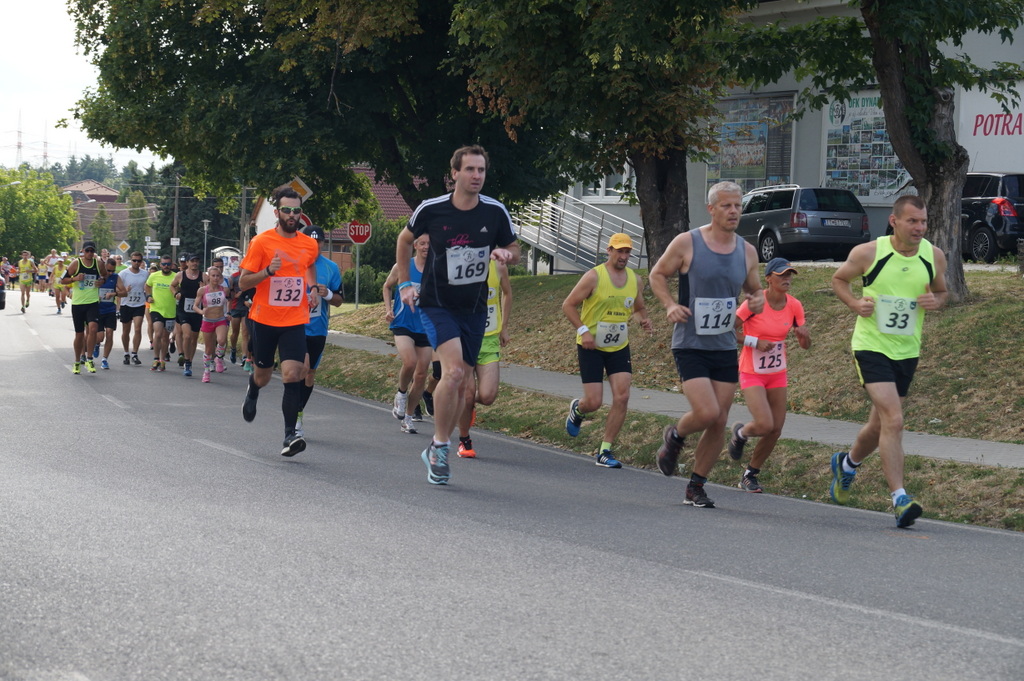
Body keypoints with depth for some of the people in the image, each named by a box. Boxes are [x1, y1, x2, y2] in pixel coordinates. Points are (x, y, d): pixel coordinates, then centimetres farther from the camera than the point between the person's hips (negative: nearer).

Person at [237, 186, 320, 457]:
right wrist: (268, 271, -22)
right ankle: (252, 391, 52)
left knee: (293, 374, -16)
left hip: (295, 322, 1)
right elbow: (243, 282, -5)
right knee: (263, 376, 14)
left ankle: (290, 434, -15)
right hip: (263, 320, -1)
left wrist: (313, 288, 10)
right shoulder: (261, 242, -7)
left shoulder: (309, 245, 4)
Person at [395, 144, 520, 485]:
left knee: (462, 383, 7)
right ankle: (440, 446, -10)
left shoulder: (495, 212, -5)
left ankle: (436, 450, 24)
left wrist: (505, 253, -15)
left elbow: (514, 251, 8)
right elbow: (405, 239, 9)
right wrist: (404, 283, 6)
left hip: (474, 307, 4)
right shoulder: (431, 210, -10)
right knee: (453, 371, -23)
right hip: (437, 303, -4)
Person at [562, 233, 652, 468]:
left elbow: (639, 308, 20)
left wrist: (644, 320, -3)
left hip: (619, 347, 4)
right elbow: (568, 305, -7)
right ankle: (577, 409, 33)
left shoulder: (635, 280, 5)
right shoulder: (593, 277, -11)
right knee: (594, 402, -6)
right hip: (591, 347, -4)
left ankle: (605, 451, 0)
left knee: (622, 397, -10)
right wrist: (583, 330, -18)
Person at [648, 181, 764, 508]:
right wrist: (669, 305, -13)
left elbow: (754, 290, 20)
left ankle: (696, 487, 19)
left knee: (719, 423, 4)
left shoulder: (747, 252, 6)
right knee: (707, 413, -19)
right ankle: (675, 436, 16)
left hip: (726, 348, 5)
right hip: (690, 345, -5)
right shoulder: (687, 243, -7)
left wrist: (758, 301, -4)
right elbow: (657, 274, 4)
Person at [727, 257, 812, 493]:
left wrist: (803, 335, -18)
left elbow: (805, 345, 4)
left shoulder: (794, 306, -3)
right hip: (752, 374, -5)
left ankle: (750, 476, 22)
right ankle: (740, 433, 16)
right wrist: (755, 342, -21)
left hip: (778, 374, 5)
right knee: (764, 425, -20)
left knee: (776, 430, 3)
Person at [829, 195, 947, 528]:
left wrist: (936, 302, -9)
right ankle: (900, 499, -17)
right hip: (871, 346, -5)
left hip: (907, 351, 5)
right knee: (893, 420, -19)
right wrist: (855, 303, -12)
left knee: (880, 425, 17)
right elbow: (839, 279, 7)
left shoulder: (934, 256, -1)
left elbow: (942, 291, 15)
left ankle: (847, 463, 48)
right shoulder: (868, 253, -11)